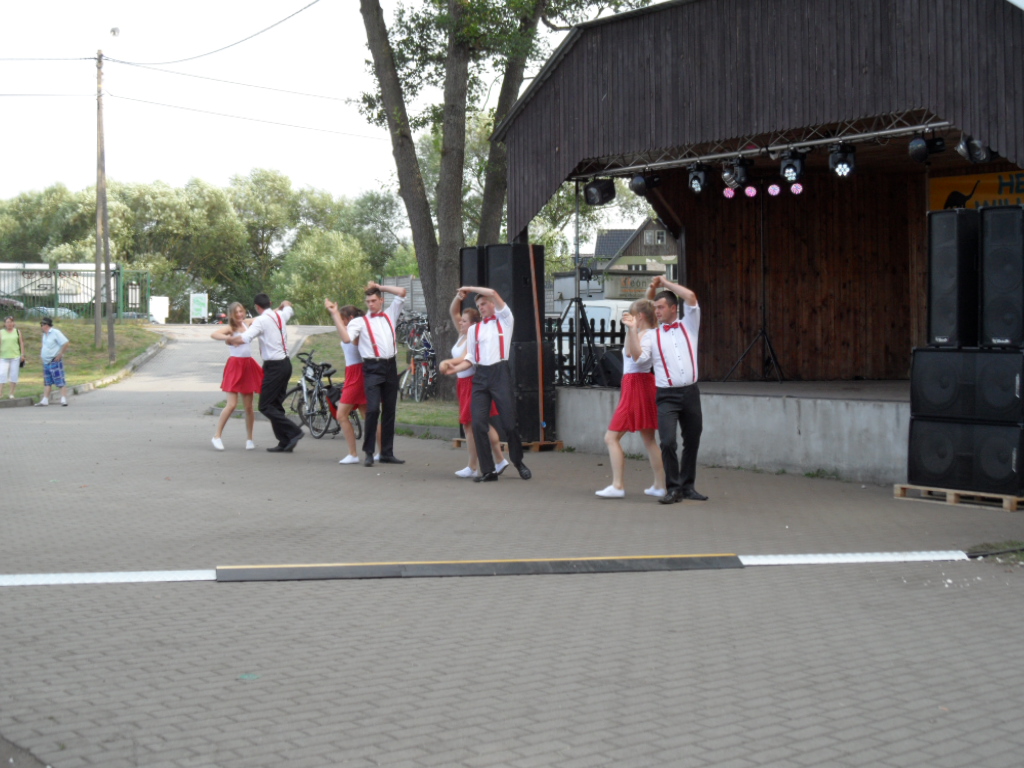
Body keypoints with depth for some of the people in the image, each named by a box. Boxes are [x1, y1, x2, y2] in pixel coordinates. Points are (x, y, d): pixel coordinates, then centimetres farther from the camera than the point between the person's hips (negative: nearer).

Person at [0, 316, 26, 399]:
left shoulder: (17, 332, 7)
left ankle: (12, 394, 8)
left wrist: (22, 354, 2)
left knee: (14, 375, 1)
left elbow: (21, 343, 7)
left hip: (15, 356, 0)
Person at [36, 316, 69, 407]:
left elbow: (66, 343, -19)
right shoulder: (45, 334, 14)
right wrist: (42, 351, 13)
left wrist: (60, 354, -18)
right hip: (46, 361, 9)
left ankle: (64, 400, -10)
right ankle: (45, 400, 13)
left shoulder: (55, 333, -13)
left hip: (55, 361, -9)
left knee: (60, 382, -8)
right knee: (47, 382, 11)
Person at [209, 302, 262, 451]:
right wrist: (229, 338, -35)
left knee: (248, 406, 6)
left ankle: (250, 439, 14)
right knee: (232, 405, -10)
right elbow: (213, 334, -23)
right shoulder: (230, 328, -5)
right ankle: (217, 436, 1)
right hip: (235, 366, -5)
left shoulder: (248, 323, 10)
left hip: (248, 366, 5)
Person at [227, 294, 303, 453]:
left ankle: (293, 432, -12)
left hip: (274, 366, -8)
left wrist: (229, 340, -9)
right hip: (285, 363, 8)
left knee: (265, 406, -4)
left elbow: (244, 339, -25)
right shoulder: (280, 315, 8)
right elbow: (288, 307, 32)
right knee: (276, 405, 13)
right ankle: (285, 443, 11)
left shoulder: (261, 320, -15)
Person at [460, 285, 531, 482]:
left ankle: (518, 462, 19)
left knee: (508, 422, -3)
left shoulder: (504, 320, 7)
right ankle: (488, 470, 0)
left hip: (500, 373, -4)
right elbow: (471, 357, 17)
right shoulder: (473, 329, 19)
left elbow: (493, 294, -6)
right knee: (478, 423, -6)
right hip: (480, 376, 4)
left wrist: (469, 288, 1)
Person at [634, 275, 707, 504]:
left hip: (690, 392, 2)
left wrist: (666, 283, 3)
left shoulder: (689, 326, 11)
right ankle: (673, 488, -5)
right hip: (667, 395, -2)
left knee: (692, 441, 8)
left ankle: (687, 485, 20)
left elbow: (691, 297, -2)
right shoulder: (652, 335, 8)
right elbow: (635, 354, -5)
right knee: (668, 442, -14)